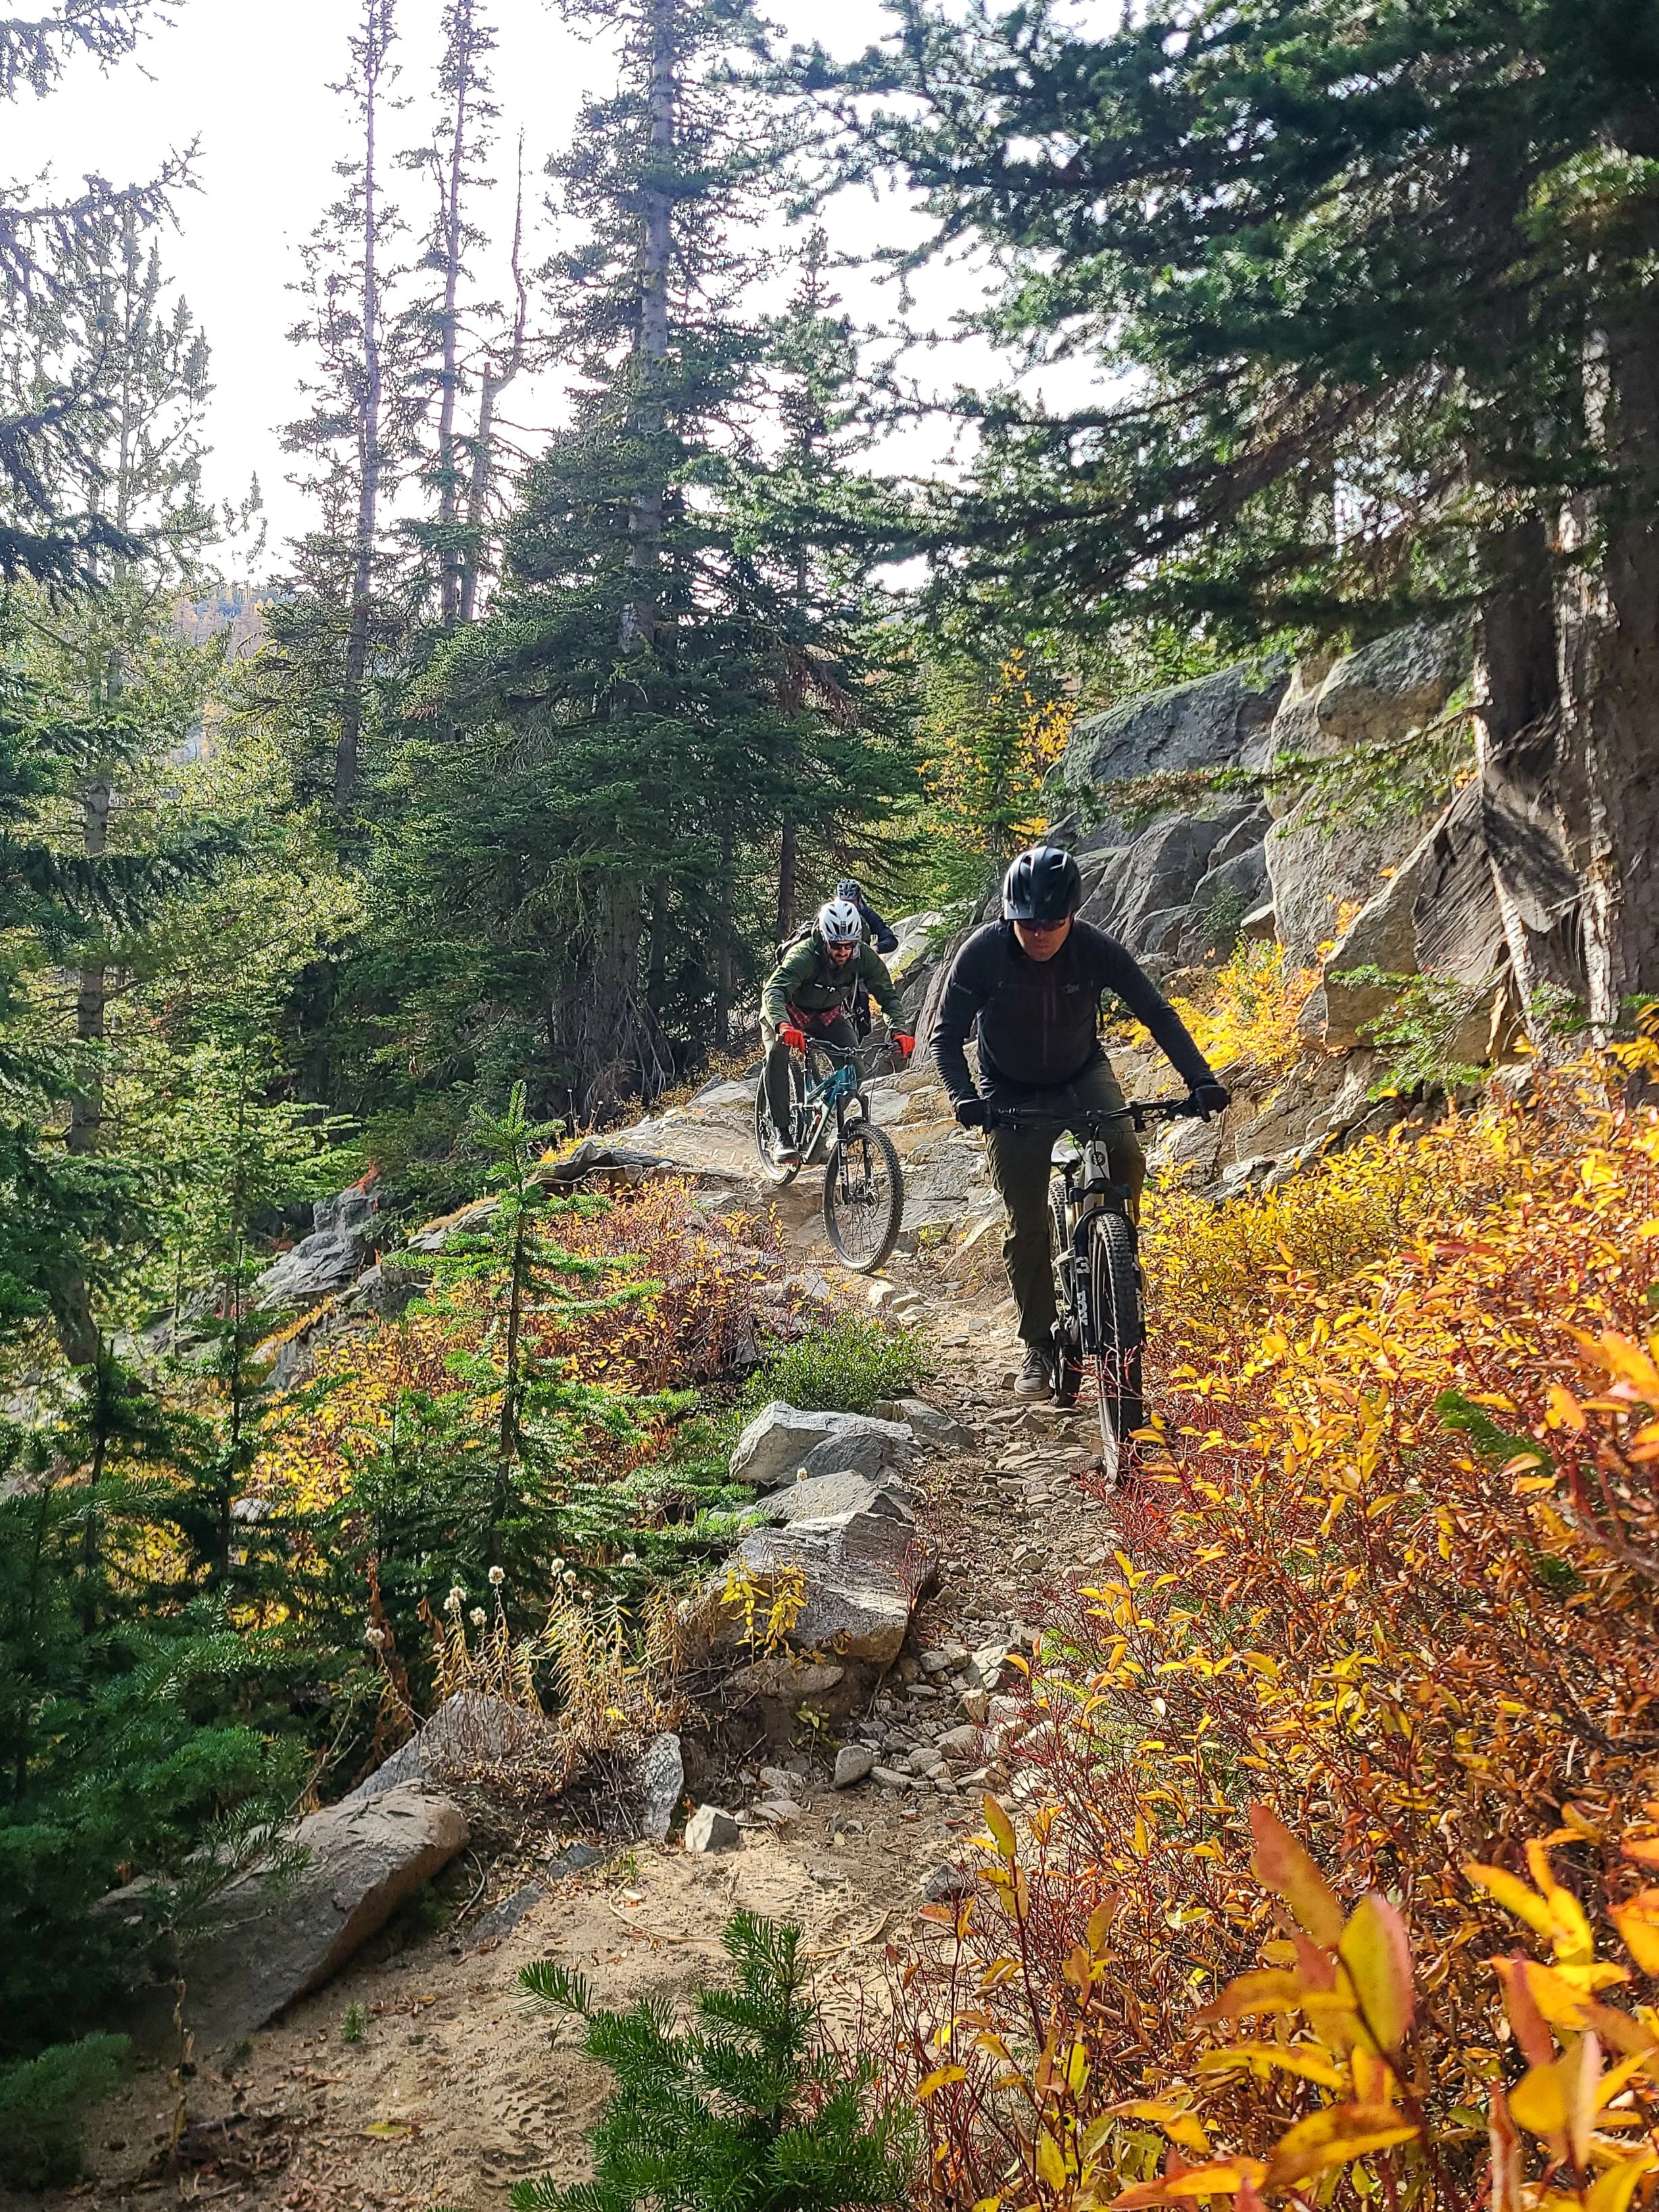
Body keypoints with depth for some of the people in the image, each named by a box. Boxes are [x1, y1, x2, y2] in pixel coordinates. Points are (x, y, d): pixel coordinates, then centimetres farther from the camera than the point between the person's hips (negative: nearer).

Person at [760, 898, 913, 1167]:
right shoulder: (803, 955, -36)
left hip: (830, 1013, 4)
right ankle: (783, 1136, -28)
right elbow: (774, 991, -48)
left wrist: (899, 1030, -40)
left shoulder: (865, 958, -24)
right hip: (789, 1011, -4)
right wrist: (783, 1026, -69)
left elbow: (888, 995, -20)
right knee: (778, 1053, -32)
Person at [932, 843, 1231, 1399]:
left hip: (1083, 1076, 1)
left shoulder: (1096, 949, -21)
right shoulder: (982, 953, -24)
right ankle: (1038, 1346, 12)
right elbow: (947, 1034, -17)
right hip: (1012, 1094, 0)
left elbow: (1157, 1012, -15)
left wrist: (1200, 1079, -27)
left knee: (1127, 1159, -29)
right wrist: (962, 1095, -35)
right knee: (1026, 1225, -4)